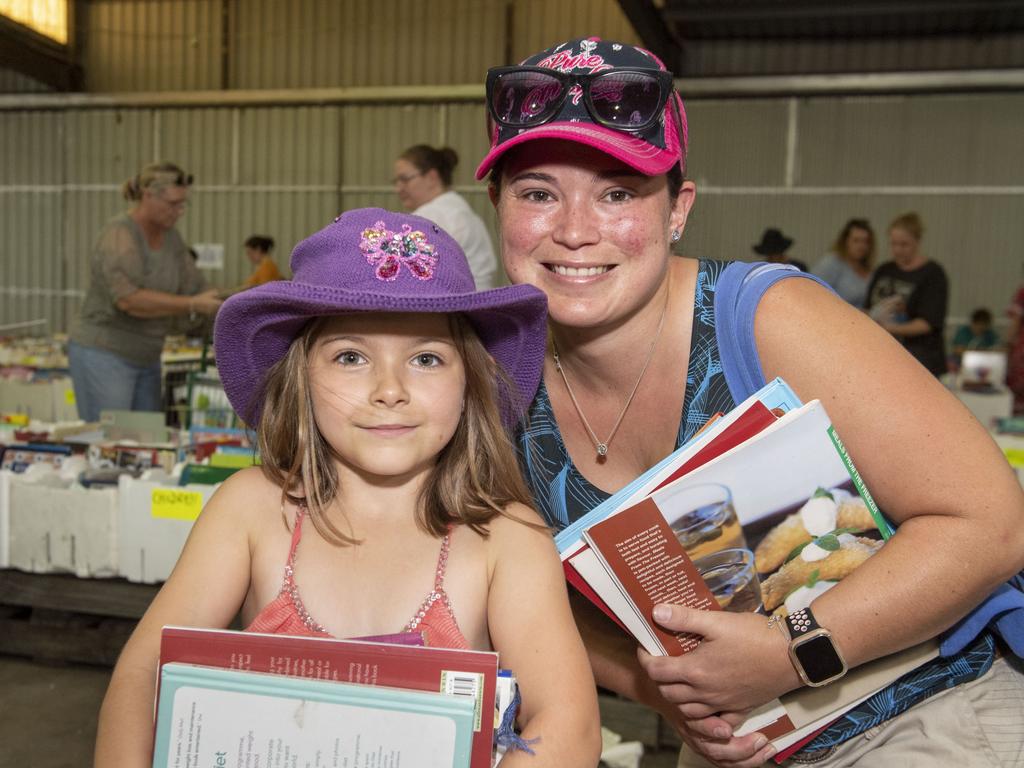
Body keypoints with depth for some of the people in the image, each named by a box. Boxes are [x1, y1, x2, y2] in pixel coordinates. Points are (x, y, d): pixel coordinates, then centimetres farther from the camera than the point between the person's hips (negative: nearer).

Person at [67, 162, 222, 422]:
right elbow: (129, 299, -27)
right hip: (103, 354, -7)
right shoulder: (119, 234, -15)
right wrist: (192, 305, -27)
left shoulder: (171, 238, 7)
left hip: (146, 359, 7)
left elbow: (195, 289, 8)